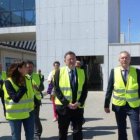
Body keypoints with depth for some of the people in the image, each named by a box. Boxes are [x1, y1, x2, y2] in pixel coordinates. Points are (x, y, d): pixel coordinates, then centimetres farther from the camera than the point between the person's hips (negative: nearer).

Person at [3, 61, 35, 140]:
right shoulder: (8, 82, -15)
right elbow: (15, 98, -23)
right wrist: (23, 87, -21)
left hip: (29, 112, 5)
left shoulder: (28, 79, 3)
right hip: (15, 115, -5)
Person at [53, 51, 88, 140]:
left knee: (78, 132, 7)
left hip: (78, 107, 2)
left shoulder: (82, 72, 7)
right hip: (63, 106, -1)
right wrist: (67, 103, -15)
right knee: (63, 132, 11)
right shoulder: (59, 72, -1)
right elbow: (57, 90, -7)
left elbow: (85, 90, 3)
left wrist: (79, 102, -12)